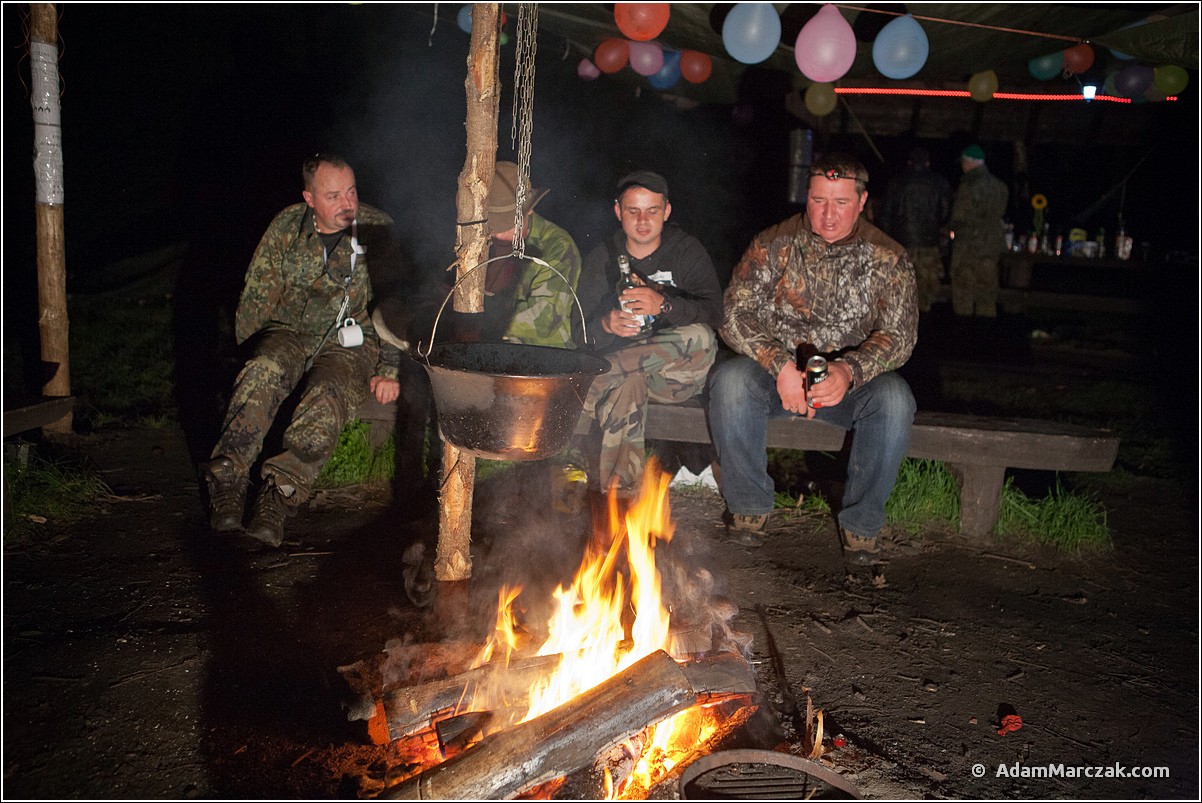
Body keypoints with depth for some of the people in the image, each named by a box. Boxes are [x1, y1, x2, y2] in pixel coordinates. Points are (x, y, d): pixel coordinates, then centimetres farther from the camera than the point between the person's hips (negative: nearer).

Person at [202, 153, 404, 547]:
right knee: (263, 372, -32)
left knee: (328, 395, -34)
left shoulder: (379, 231, -3)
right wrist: (250, 350, -4)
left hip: (352, 342, -2)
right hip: (291, 333, 2)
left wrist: (390, 369, -8)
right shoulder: (286, 227, 2)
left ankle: (279, 492, -39)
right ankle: (227, 481, -34)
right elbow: (257, 296, 8)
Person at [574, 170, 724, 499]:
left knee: (700, 337, -34)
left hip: (675, 374, -1)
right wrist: (606, 326, -24)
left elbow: (714, 312, -12)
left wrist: (664, 305, -31)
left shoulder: (687, 251, 5)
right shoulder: (601, 259, 10)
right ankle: (618, 490, -37)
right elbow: (580, 331, 2)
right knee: (625, 383, -36)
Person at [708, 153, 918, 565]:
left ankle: (861, 521, -11)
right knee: (730, 379, -31)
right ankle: (749, 506, -12)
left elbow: (899, 336, -7)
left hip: (852, 380, 0)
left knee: (895, 398, -32)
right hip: (777, 372, 0)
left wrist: (850, 371, -29)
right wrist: (780, 365, -26)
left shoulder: (888, 259, -1)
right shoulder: (773, 245, -2)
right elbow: (736, 314, -9)